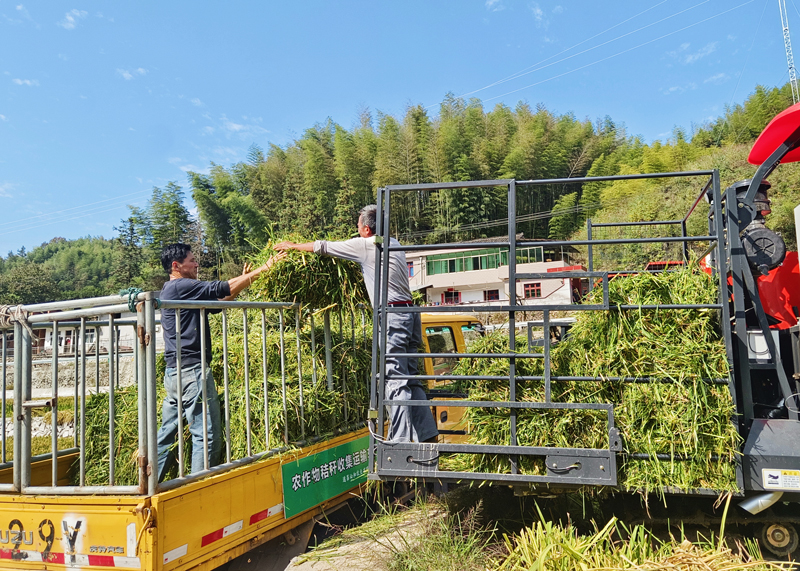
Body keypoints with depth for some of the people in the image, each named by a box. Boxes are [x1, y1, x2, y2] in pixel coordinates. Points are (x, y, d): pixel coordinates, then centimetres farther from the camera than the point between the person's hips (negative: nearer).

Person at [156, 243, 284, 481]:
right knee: (207, 435, -5)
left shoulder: (169, 290, 19)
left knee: (167, 435, 15)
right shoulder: (181, 286, -11)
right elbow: (223, 289, -13)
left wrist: (244, 279, 19)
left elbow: (216, 303, 20)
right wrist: (263, 269, -7)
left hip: (174, 371, 10)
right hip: (192, 369, -10)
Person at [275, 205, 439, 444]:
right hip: (409, 312, 8)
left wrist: (293, 246, 22)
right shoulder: (393, 244, 19)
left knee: (396, 380, -8)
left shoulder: (365, 245, -3)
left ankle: (400, 440, -6)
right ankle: (427, 433, 11)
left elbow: (324, 247, 7)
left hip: (392, 315, -8)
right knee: (410, 378, 10)